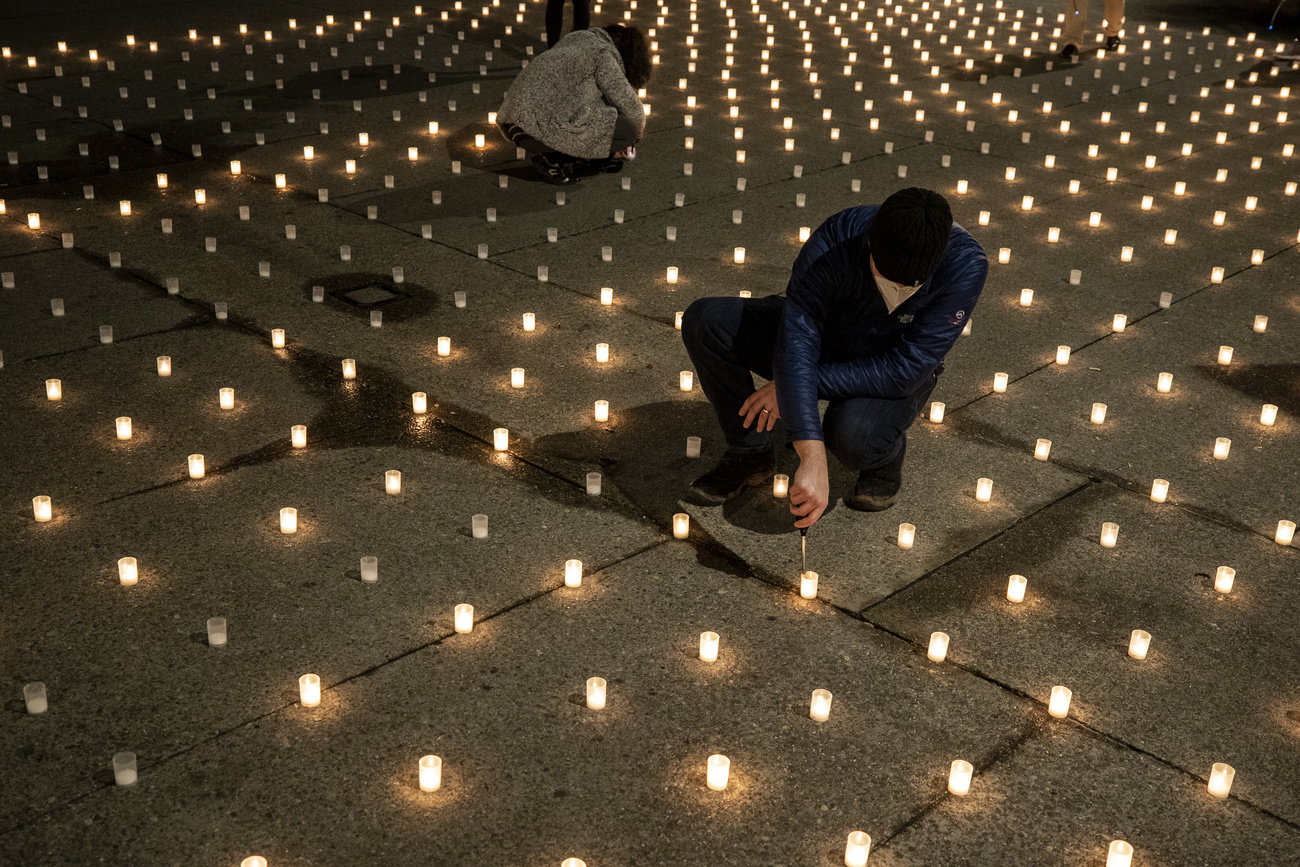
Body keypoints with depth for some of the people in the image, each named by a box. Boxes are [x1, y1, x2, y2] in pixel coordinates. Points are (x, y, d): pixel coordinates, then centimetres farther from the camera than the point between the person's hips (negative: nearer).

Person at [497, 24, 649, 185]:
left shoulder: (579, 38, 24)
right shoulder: (603, 54, -2)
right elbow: (630, 106, -1)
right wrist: (635, 135, 19)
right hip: (544, 129, -9)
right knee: (627, 129, -2)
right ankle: (555, 159, -4)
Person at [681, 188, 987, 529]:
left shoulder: (966, 266, -32)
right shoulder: (833, 242, -32)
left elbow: (904, 370, -30)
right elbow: (795, 346, -38)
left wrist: (799, 384, -30)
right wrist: (813, 461, -47)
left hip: (895, 381, -2)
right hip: (821, 338, 2)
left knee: (853, 435, -38)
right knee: (705, 321, -20)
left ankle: (887, 458, 2)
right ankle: (750, 454, -1)